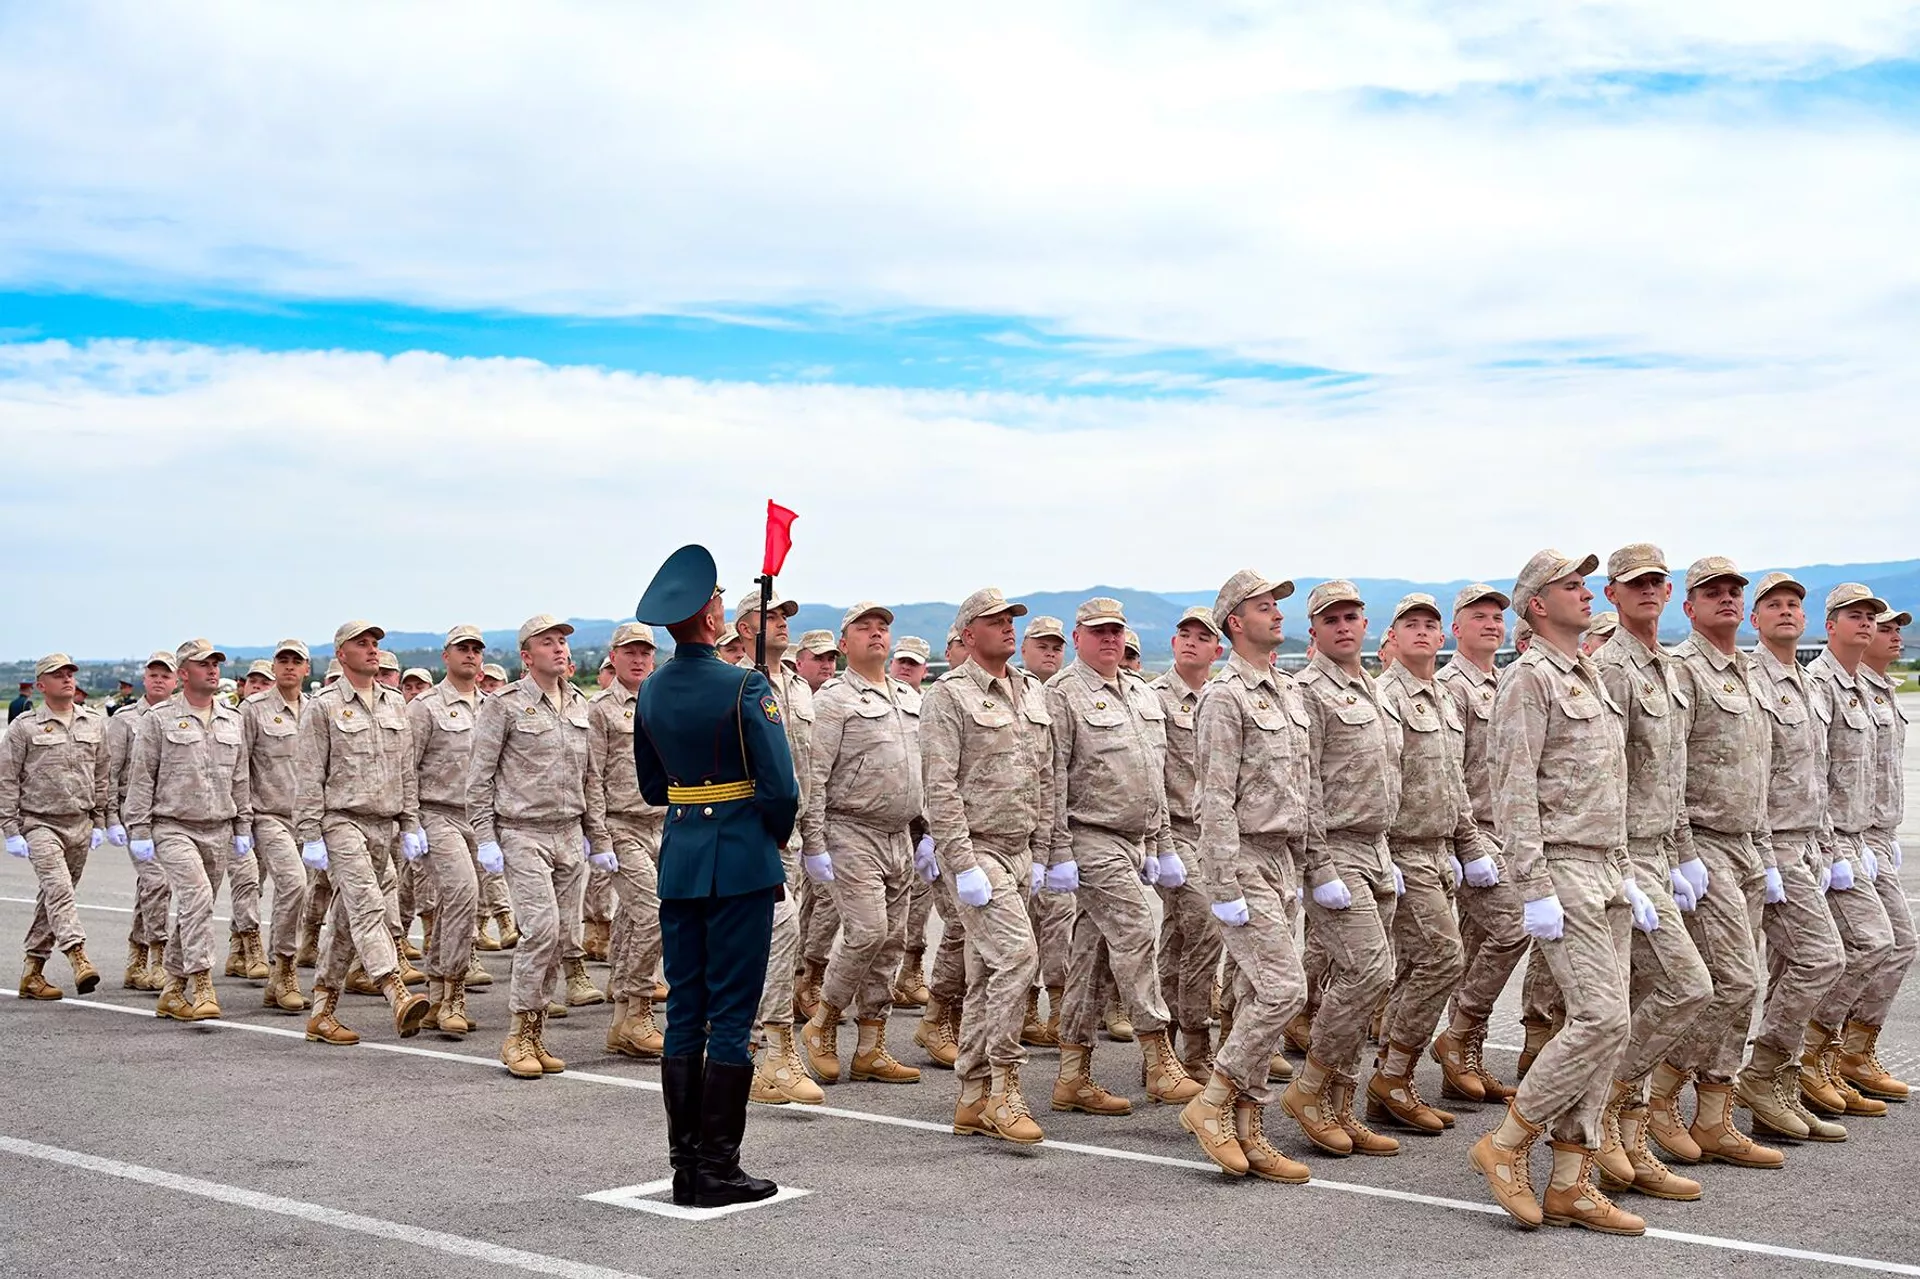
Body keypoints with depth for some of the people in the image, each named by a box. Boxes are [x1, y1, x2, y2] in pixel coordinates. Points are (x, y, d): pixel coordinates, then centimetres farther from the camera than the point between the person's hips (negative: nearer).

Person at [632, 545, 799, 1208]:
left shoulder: (650, 692, 7)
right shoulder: (744, 688, -14)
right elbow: (781, 787, -15)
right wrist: (777, 837, 3)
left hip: (679, 856, 6)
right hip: (741, 860, -6)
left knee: (683, 1011, 10)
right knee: (731, 1015, -1)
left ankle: (685, 1166, 14)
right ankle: (718, 1171, 2)